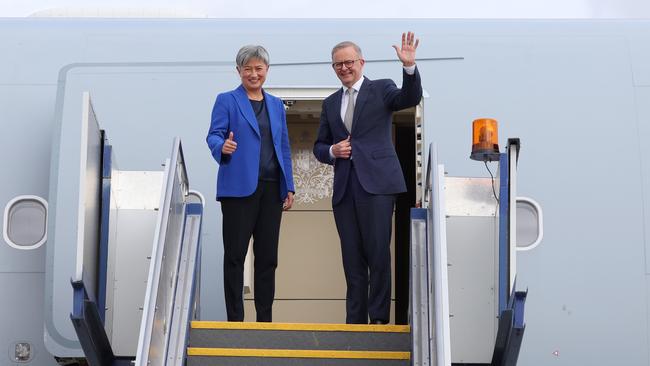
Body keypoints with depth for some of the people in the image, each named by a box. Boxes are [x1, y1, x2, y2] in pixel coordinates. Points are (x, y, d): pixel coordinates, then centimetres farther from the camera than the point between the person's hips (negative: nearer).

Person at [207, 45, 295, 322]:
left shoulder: (276, 105, 18)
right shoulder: (227, 101, 4)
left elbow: (284, 148, 17)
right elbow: (213, 135, -6)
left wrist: (289, 187, 11)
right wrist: (222, 146, -29)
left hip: (271, 188, 5)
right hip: (239, 187, -4)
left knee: (268, 256, 6)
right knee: (235, 255, -2)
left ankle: (265, 318, 12)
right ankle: (234, 320, 3)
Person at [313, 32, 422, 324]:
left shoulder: (381, 89, 7)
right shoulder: (330, 103, 19)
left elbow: (410, 98, -13)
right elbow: (319, 147, 22)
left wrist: (409, 67, -28)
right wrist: (332, 151, 0)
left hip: (375, 182, -4)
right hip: (344, 187, 5)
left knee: (378, 252, -9)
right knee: (352, 257, 6)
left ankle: (379, 318, -3)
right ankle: (355, 321, 10)